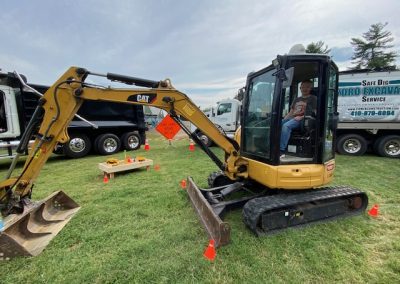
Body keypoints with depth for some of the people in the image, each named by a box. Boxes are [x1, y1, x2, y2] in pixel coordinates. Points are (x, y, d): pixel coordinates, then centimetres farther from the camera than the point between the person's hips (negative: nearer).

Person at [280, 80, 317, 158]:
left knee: (286, 126, -36)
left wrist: (302, 117, -15)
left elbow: (315, 113, 0)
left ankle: (282, 151, -39)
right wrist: (284, 118, 6)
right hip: (292, 118, 6)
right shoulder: (297, 100, 30)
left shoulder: (313, 98, 11)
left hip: (303, 120, -6)